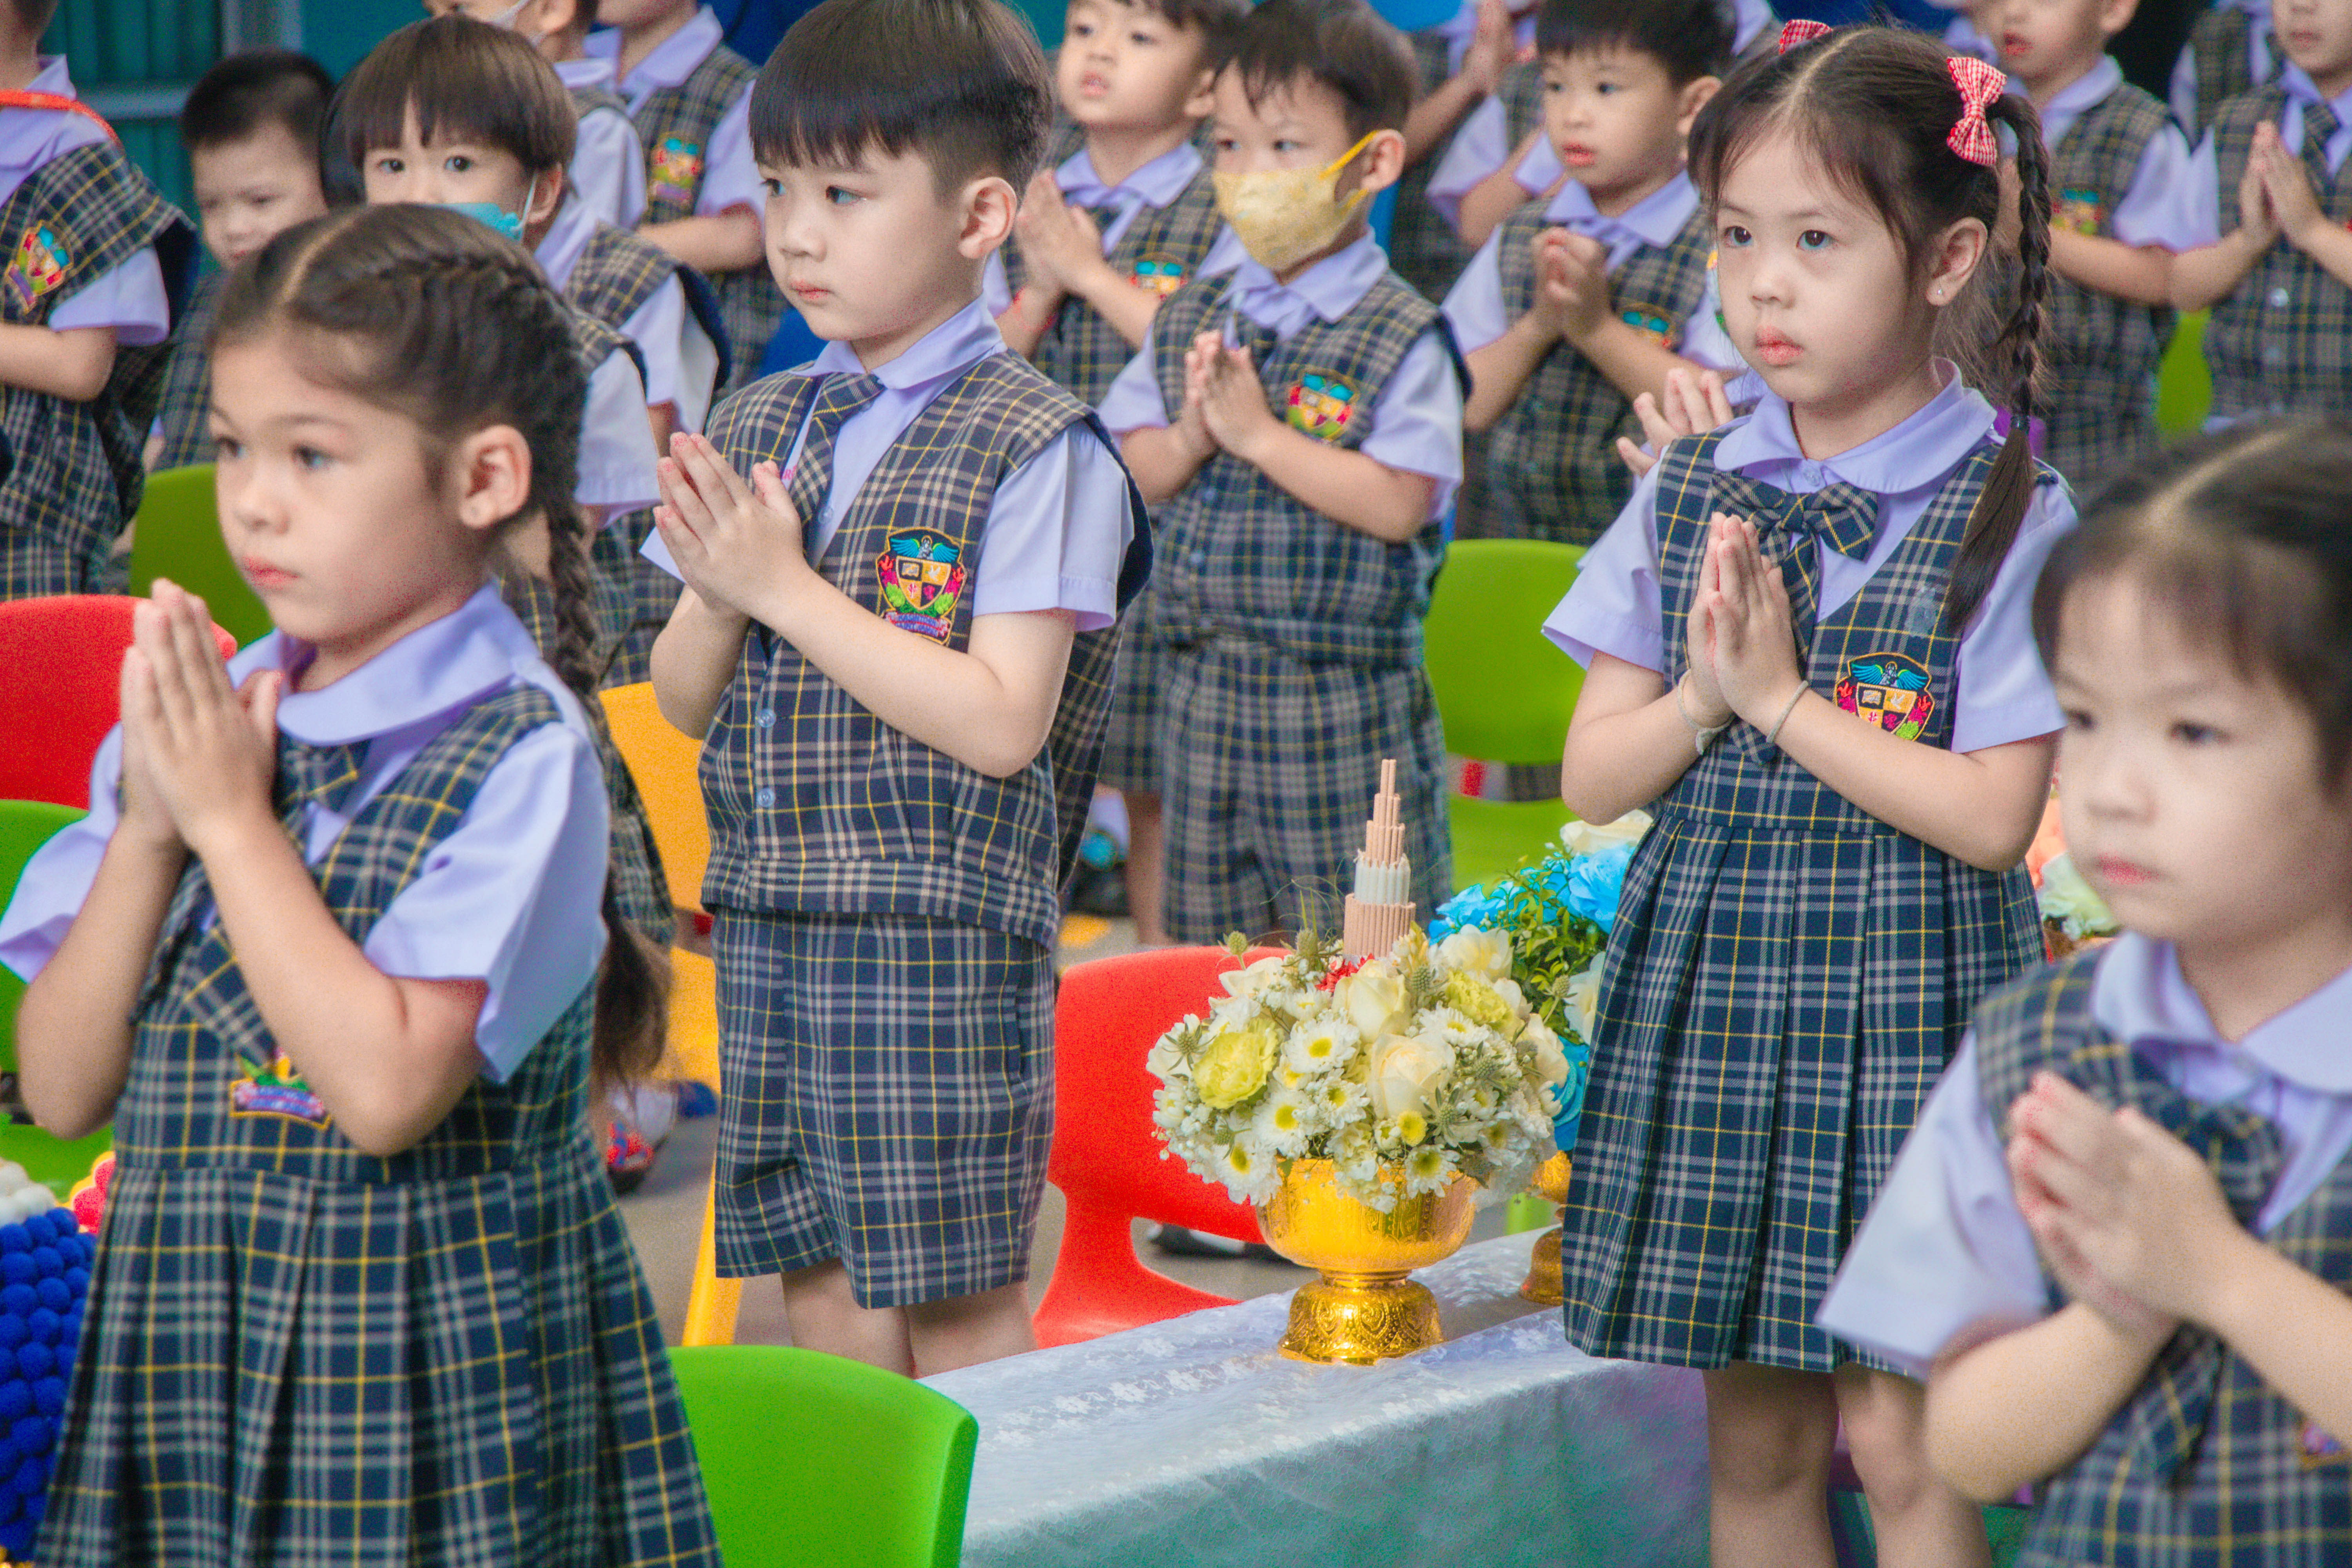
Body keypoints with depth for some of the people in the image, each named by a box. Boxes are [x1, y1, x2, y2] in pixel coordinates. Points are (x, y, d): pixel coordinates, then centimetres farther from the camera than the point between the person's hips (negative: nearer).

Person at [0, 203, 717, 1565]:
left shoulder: (519, 750, -12)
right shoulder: (197, 721, 5)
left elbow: (385, 1089, -22)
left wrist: (231, 817, -15)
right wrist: (151, 826, -9)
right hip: (184, 1353, 5)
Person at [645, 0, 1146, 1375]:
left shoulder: (1034, 450, -10)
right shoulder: (759, 426, 11)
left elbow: (1001, 722, -18)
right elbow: (686, 703, 13)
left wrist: (787, 589, -17)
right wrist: (715, 595, -9)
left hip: (944, 945, -6)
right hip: (768, 930, 6)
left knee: (961, 1312, 0)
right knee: (823, 1291, 13)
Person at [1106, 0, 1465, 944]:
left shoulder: (1401, 337, -9)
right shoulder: (1190, 320, 9)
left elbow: (1398, 504, -18)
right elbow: (1133, 472, 8)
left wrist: (1260, 434, -20)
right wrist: (1191, 435, -12)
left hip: (1344, 698, -6)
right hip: (1204, 684, 6)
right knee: (1214, 943, 14)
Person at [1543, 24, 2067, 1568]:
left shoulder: (2008, 515, -8)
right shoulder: (1690, 495, 6)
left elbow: (1993, 816, -13)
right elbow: (1593, 777, 7)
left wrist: (1781, 698, -14)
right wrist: (1705, 691, -12)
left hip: (1904, 1000, -4)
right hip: (1705, 990, 4)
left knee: (1901, 1440, -2)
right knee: (1755, 1441, 11)